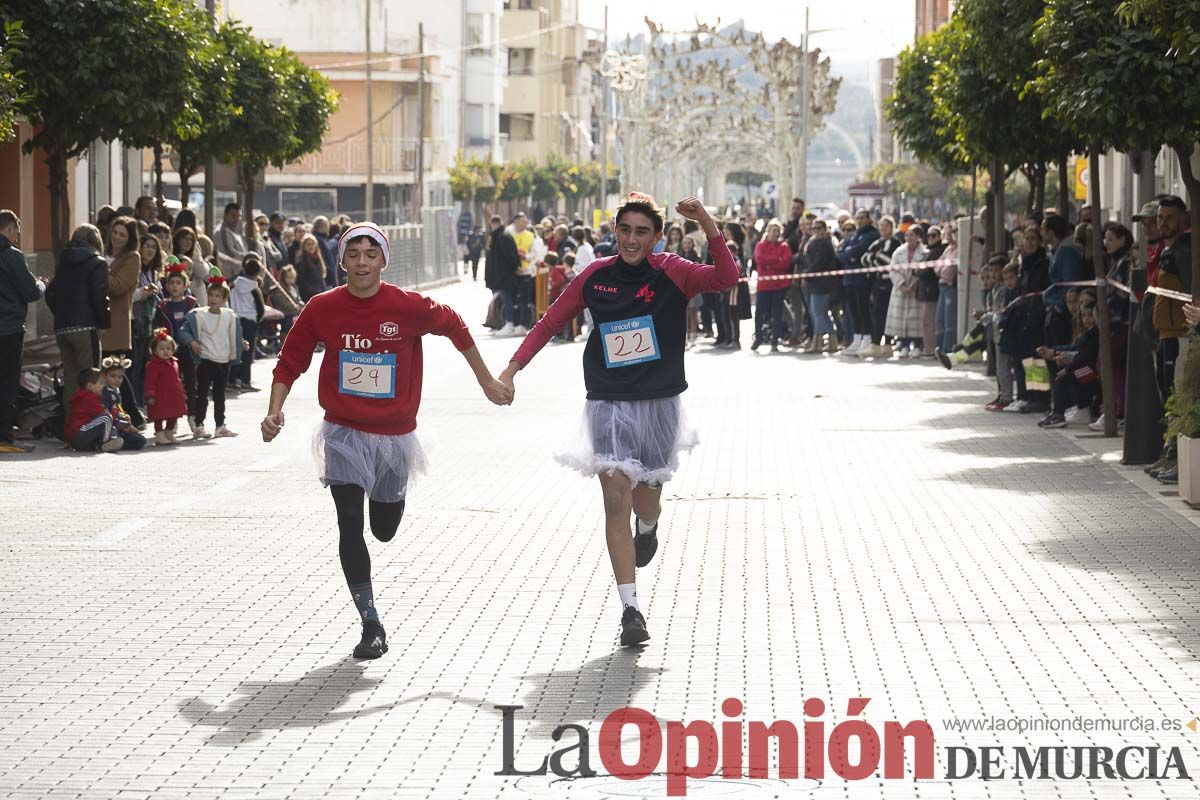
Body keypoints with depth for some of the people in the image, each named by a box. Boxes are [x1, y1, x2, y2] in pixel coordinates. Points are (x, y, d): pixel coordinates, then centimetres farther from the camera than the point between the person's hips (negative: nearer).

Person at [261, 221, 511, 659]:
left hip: (395, 434, 1)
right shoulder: (322, 309, -9)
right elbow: (290, 362, 1)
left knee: (384, 530, 15)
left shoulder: (409, 307, -12)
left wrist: (486, 381, 13)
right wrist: (275, 411, -12)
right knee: (350, 527, -13)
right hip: (344, 434, -1)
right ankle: (371, 627, -4)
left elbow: (454, 327, 5)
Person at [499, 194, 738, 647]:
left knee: (646, 501, 13)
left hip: (659, 404, 0)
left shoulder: (671, 273, -7)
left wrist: (707, 225, -34)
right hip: (608, 403, 0)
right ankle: (630, 609, -6)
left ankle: (647, 530, 54)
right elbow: (550, 323, 9)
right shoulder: (596, 277, 0)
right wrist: (512, 368, 1)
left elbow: (727, 279, -24)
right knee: (616, 499, -9)